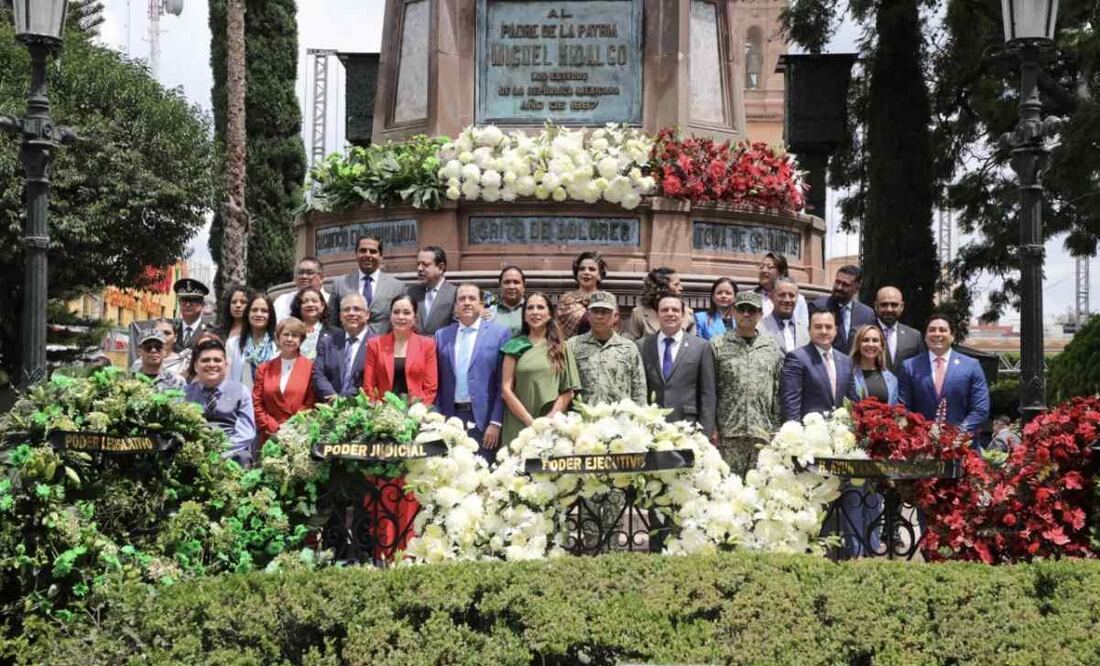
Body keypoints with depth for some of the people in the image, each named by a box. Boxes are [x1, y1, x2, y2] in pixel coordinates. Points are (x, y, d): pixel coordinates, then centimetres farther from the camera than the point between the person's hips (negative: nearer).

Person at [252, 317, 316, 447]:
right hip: (270, 437, 2)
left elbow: (311, 404, -1)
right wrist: (273, 427, -3)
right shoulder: (264, 369, 13)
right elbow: (256, 403, 9)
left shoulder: (310, 367, 3)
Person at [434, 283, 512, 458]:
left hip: (483, 419, -3)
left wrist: (496, 422, -9)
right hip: (449, 419, 3)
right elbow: (438, 382, 11)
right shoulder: (442, 335, 12)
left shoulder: (499, 332, 0)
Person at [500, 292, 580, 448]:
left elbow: (568, 392, 6)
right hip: (519, 427, 0)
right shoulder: (515, 347, 8)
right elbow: (506, 390, 2)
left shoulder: (561, 348, 11)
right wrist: (530, 422, -8)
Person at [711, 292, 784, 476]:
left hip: (763, 433, 3)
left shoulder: (772, 347, 13)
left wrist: (777, 429, 7)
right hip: (728, 433, -2)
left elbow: (778, 392, 13)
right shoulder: (718, 346, 4)